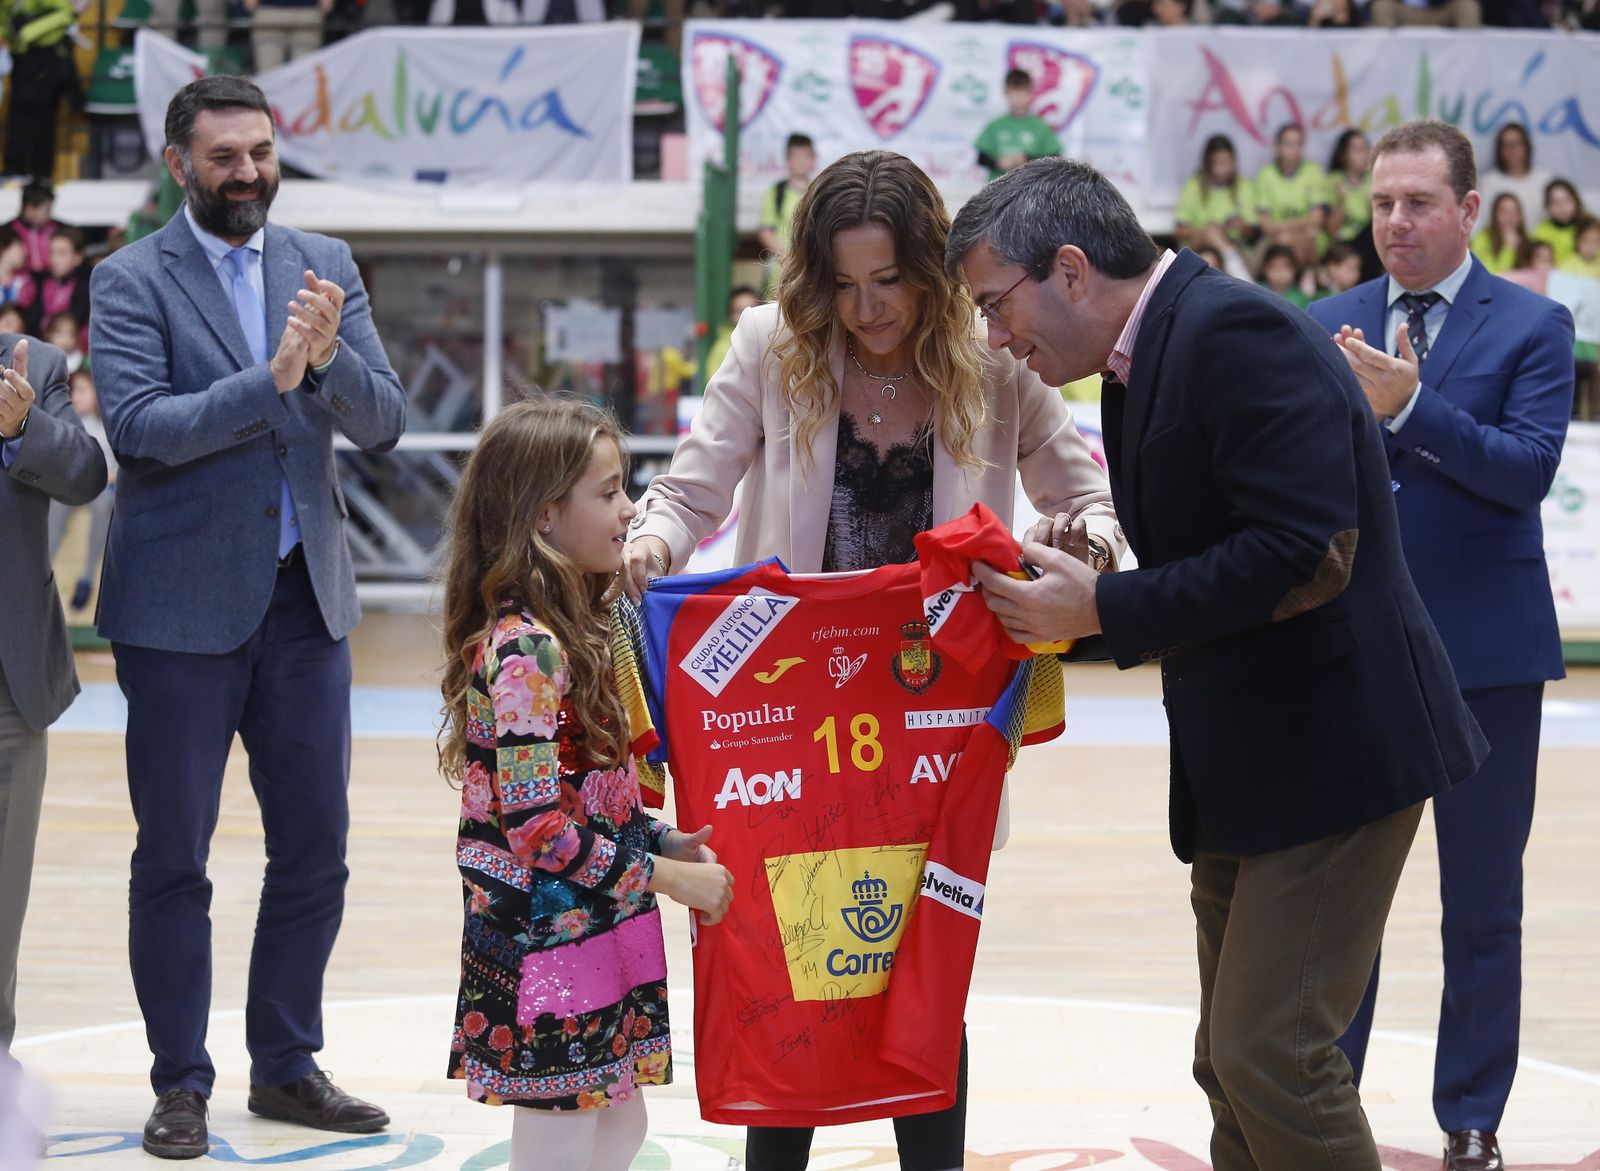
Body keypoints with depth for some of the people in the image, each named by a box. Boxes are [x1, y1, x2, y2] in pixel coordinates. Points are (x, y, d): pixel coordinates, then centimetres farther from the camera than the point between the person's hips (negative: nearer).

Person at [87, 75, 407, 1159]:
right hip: (183, 606, -4)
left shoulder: (324, 266, 7)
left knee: (315, 847, 8)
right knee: (173, 856, 3)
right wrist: (271, 379, -26)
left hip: (305, 597, 4)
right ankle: (181, 1083, 13)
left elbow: (384, 422, 1)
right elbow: (138, 428, -17)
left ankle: (287, 1066, 21)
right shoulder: (132, 281, -4)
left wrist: (329, 354, -19)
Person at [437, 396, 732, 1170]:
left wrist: (664, 842, 3)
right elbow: (535, 825, -23)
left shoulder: (569, 631, 10)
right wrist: (663, 875, -17)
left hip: (596, 934, 10)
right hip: (545, 946, -10)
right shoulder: (525, 651, -20)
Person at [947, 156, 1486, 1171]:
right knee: (1233, 1062, 14)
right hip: (1243, 763, 10)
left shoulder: (1237, 332, -19)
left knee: (1270, 1052, -12)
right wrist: (1067, 603, 1)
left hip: (1331, 745, -10)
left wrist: (1100, 609, -20)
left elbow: (1307, 554, -27)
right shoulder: (1144, 357, 12)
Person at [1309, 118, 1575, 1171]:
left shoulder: (1533, 327, -3)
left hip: (1483, 652, -2)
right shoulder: (1328, 326, 6)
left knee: (1483, 905, 6)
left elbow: (1528, 467, -17)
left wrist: (1409, 406, -25)